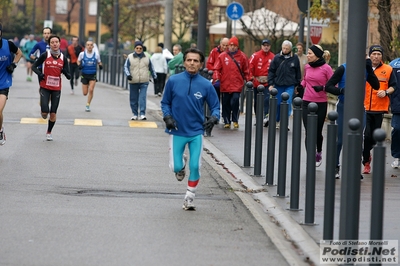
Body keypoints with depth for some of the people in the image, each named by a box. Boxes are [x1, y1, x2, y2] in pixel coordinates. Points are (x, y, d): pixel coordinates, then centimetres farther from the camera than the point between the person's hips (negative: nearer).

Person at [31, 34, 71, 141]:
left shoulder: (63, 58, 2)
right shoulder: (45, 55, -5)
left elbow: (68, 76, 5)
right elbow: (34, 66, 1)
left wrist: (65, 72, -18)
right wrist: (39, 73, -18)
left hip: (56, 88, 2)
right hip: (45, 87, -2)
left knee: (53, 113, 3)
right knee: (45, 112, -11)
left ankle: (49, 132, 24)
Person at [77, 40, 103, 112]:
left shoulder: (96, 55, -3)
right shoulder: (82, 54, -5)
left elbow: (99, 62, 12)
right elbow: (78, 61, 12)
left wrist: (100, 65, -10)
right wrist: (79, 65, -9)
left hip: (92, 75, -1)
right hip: (84, 75, 1)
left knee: (91, 90, -18)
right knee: (85, 93, 2)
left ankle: (88, 105, -2)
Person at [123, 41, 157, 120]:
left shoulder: (146, 58, 9)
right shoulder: (130, 57, 4)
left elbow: (151, 68, 19)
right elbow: (126, 67, -1)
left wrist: (155, 77, 22)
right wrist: (128, 74, -18)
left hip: (144, 82, 0)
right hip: (133, 82, 0)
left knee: (143, 98, -12)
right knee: (133, 99, 5)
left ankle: (142, 114, -13)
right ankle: (135, 114, 15)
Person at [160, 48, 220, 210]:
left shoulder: (206, 85, -5)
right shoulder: (173, 81, -6)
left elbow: (215, 106, 3)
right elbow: (165, 103, 5)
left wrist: (214, 118, -18)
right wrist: (167, 117, -13)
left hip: (196, 132, 0)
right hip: (177, 132, 0)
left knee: (195, 166, -5)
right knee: (175, 167, -1)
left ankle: (189, 197, 13)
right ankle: (181, 164, 37)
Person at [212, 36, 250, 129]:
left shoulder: (242, 56, 6)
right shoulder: (222, 56, 5)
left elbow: (246, 70, 12)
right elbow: (217, 69, 4)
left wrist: (247, 80, 7)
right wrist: (216, 78, -9)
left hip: (237, 85, -1)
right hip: (225, 84, 1)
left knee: (235, 101, -14)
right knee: (226, 104, 7)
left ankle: (235, 120, 3)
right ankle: (227, 121, 18)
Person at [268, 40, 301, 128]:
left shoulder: (295, 58, 0)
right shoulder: (277, 57, 0)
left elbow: (298, 72, 8)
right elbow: (271, 71, 2)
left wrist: (298, 85, 8)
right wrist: (271, 84, -5)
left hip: (290, 85, -1)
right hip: (278, 84, 1)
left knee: (287, 103, -8)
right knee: (277, 104, 8)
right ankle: (276, 121, 24)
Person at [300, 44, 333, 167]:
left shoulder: (326, 68, -9)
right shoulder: (307, 67, 4)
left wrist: (322, 87, -22)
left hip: (321, 104, -3)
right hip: (307, 103, 3)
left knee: (317, 131, 10)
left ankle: (319, 152, 38)